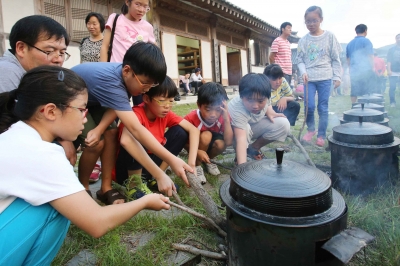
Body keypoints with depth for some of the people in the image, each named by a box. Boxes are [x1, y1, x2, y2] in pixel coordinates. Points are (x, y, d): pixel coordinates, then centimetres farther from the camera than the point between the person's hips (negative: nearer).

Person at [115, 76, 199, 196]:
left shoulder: (166, 114, -7)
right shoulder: (136, 114, -27)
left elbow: (193, 130, -9)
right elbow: (126, 140, -47)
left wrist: (191, 163, -24)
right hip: (126, 170, -6)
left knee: (180, 132, -7)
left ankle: (152, 178, -1)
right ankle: (134, 185, -13)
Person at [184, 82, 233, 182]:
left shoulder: (223, 117, -20)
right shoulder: (191, 118, -29)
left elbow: (228, 142, -29)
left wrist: (226, 118, -37)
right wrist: (197, 152, -38)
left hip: (210, 145, 3)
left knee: (221, 144, -30)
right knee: (206, 135, -33)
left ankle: (207, 161, 3)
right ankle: (196, 165, -11)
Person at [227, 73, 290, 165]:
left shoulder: (262, 96, -24)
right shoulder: (238, 111, -43)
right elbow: (241, 139, -52)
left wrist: (269, 111, -17)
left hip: (254, 125, 6)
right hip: (233, 129, -5)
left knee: (283, 124, -12)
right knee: (245, 128, -40)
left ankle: (253, 148, 5)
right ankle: (238, 156, -9)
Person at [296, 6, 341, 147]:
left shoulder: (329, 36, 3)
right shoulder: (303, 40, 5)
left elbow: (335, 59, 4)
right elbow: (299, 59, 7)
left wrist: (337, 77, 0)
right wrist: (303, 72, -11)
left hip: (325, 78, -1)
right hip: (309, 78, 1)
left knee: (323, 108, 2)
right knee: (309, 106, -8)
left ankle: (321, 135, 14)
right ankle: (311, 129, 18)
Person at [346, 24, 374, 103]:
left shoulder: (350, 43, 12)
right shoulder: (366, 41, -5)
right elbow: (370, 57, -7)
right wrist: (372, 69, 0)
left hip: (353, 72, 5)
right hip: (365, 71, -5)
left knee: (354, 93, 8)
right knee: (367, 94, -1)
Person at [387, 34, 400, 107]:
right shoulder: (391, 49, 8)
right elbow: (389, 61, 2)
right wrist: (389, 70, -10)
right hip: (393, 73, -2)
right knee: (392, 88, -4)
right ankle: (392, 102, 3)